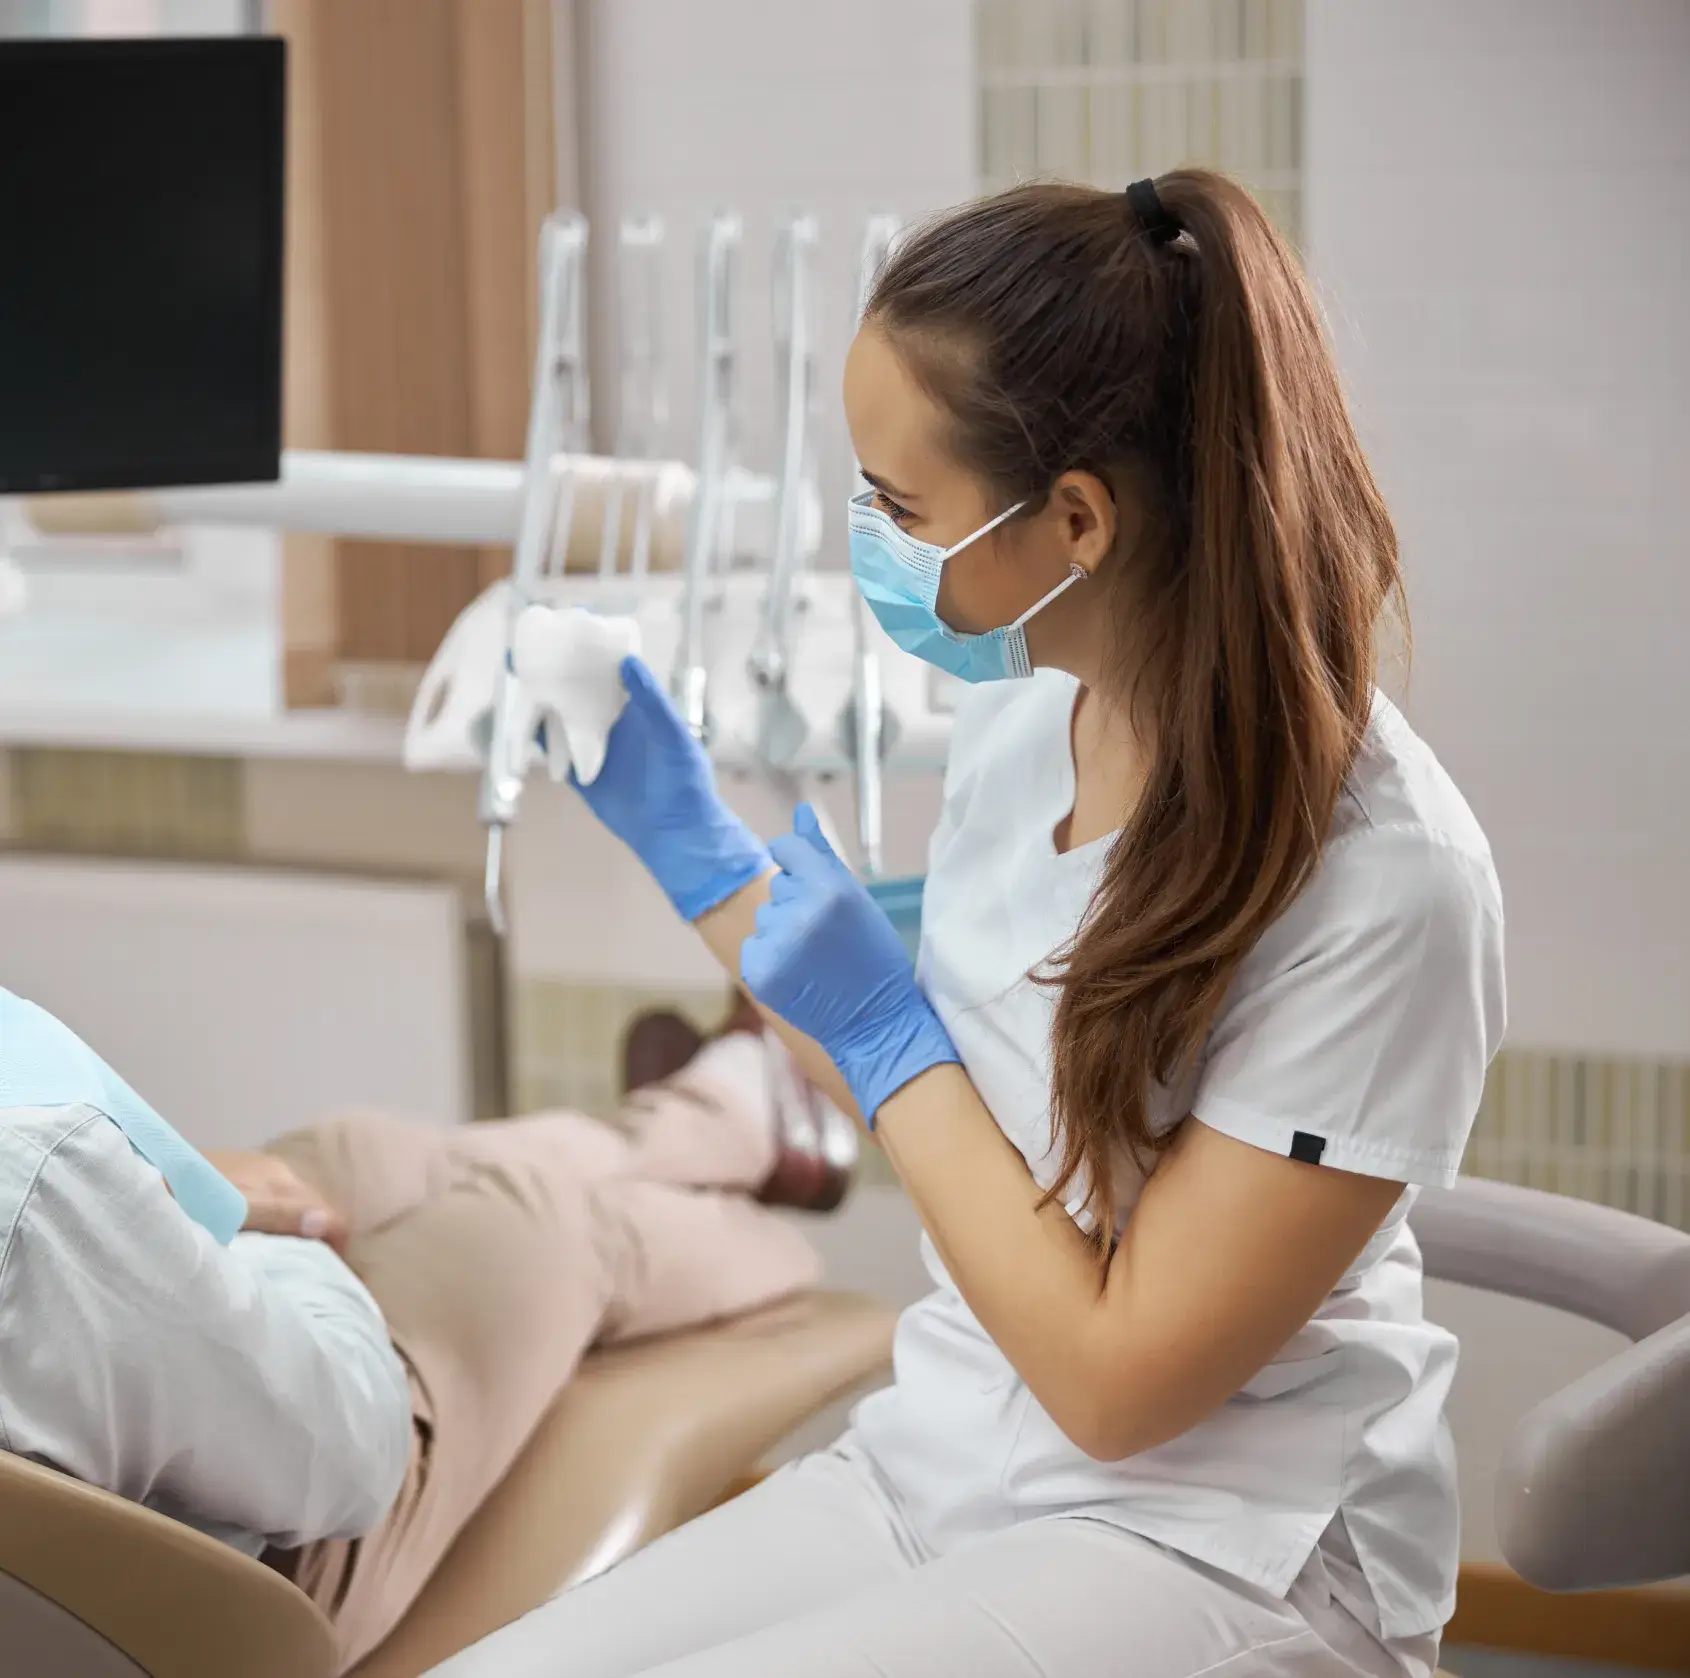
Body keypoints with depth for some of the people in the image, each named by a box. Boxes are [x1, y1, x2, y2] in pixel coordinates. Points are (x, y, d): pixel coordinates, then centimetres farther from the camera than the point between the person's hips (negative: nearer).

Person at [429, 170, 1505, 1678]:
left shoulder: (1383, 874, -23)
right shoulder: (1022, 709, -2)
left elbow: (1116, 1380, -17)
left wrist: (882, 1035, -13)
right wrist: (685, 837, 9)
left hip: (1217, 1548, -6)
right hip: (936, 1467, 6)